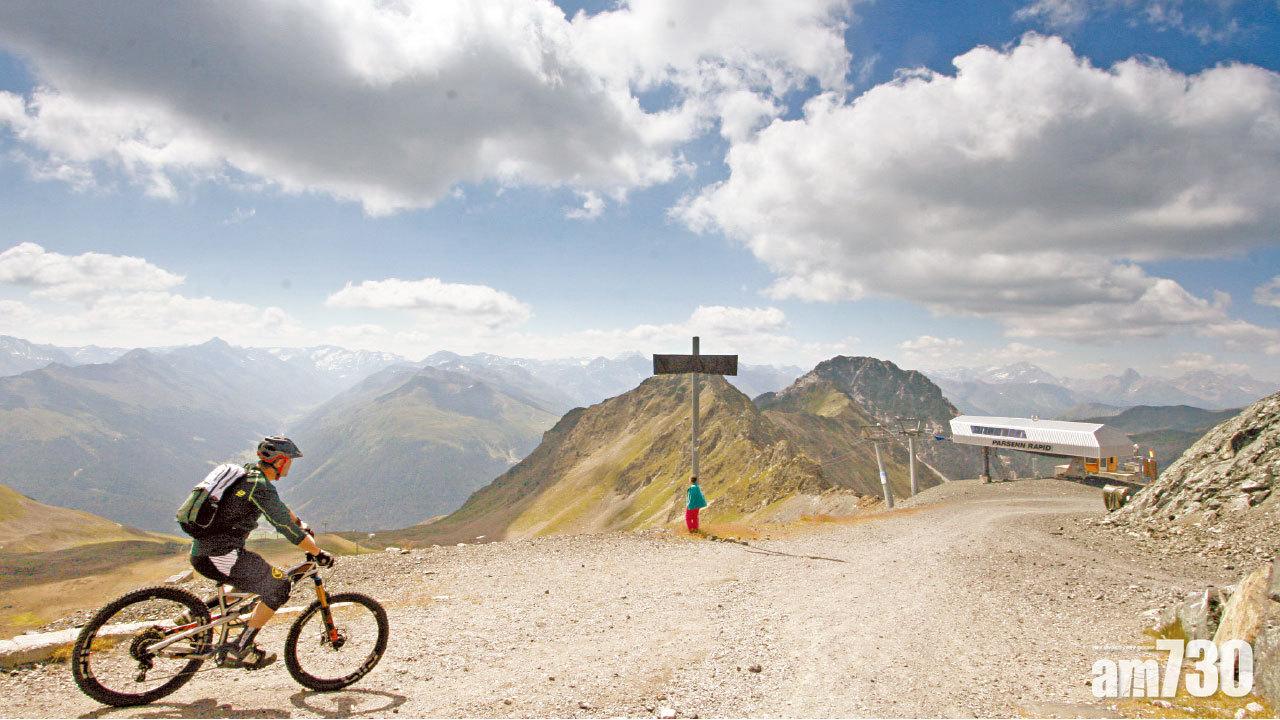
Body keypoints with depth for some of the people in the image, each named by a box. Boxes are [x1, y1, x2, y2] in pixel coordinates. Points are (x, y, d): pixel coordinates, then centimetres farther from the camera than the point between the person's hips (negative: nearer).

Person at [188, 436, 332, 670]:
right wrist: (318, 553, -9)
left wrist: (300, 523, 41)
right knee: (279, 586, -6)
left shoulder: (249, 473, 12)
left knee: (260, 578, 25)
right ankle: (238, 650, -4)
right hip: (218, 556, -10)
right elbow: (286, 528, -18)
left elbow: (278, 507, 29)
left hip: (201, 550, 10)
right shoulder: (260, 487, -17)